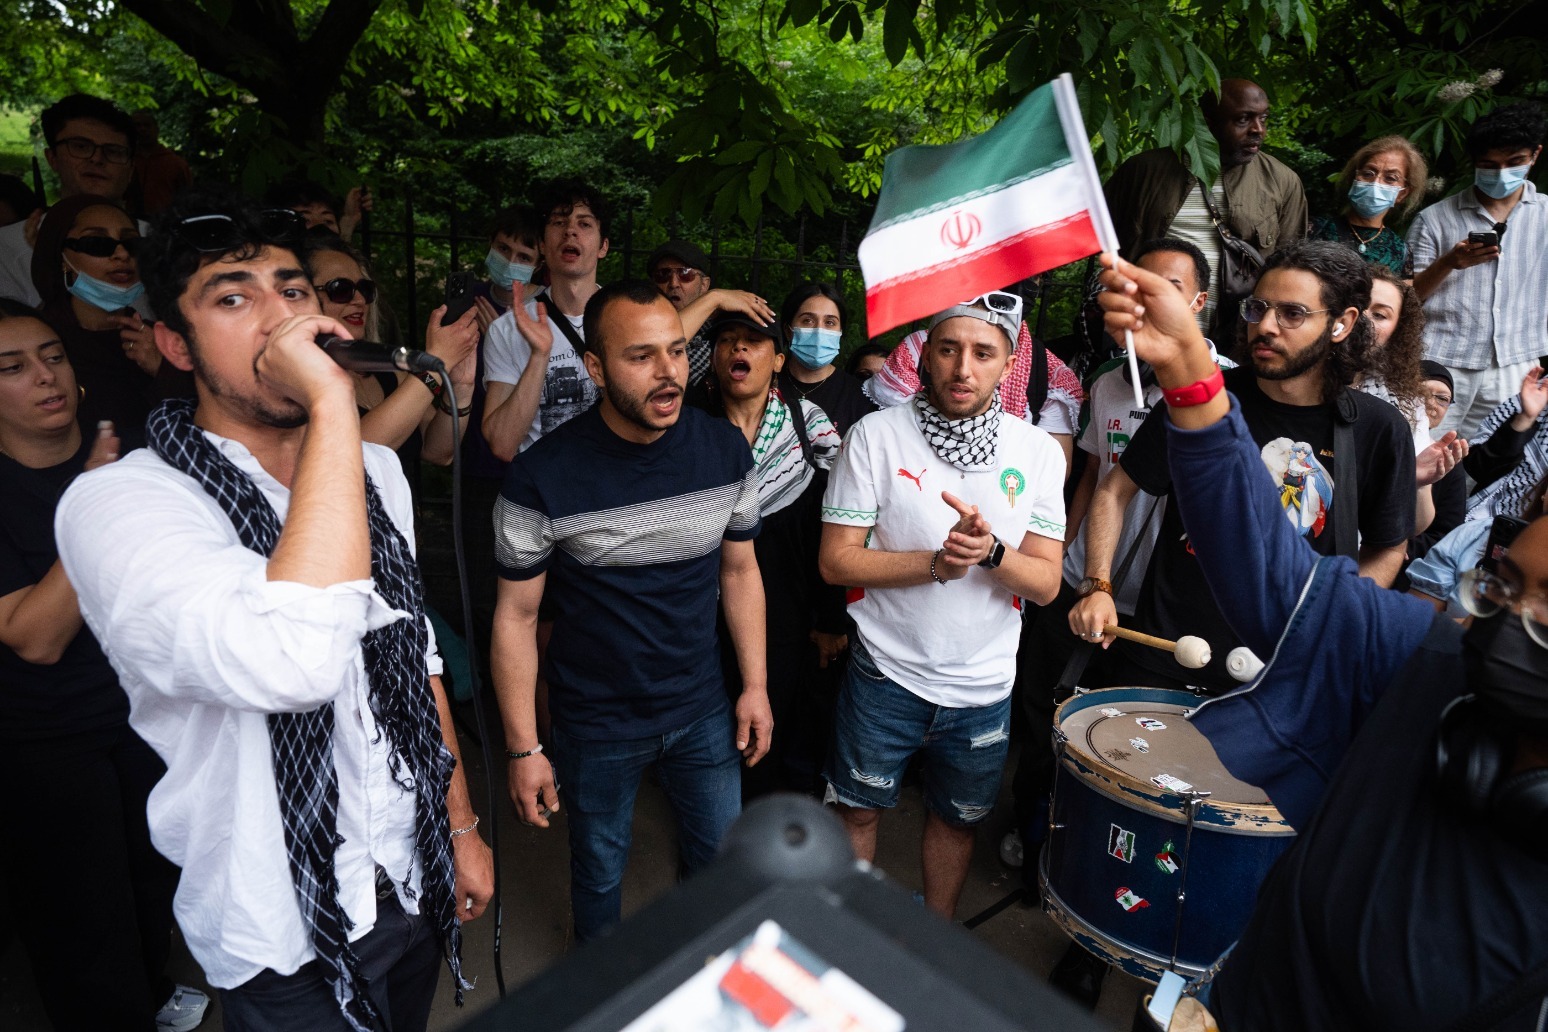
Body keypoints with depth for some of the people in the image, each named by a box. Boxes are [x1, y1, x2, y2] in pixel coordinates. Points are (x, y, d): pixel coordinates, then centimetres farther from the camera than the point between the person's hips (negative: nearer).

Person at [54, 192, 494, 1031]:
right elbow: (295, 660, -42)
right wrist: (333, 406, -36)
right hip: (286, 943, -5)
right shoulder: (117, 503, -22)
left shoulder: (375, 471, -1)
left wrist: (461, 825, 10)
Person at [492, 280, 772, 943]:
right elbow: (516, 614, -12)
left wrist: (755, 686, 3)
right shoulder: (542, 477, -21)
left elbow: (740, 569, 2)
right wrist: (524, 747, -9)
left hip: (703, 710, 3)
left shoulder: (726, 451, -10)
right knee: (600, 871, 20)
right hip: (596, 723, -2)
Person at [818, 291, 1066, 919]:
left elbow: (1046, 583, -6)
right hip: (886, 675, -2)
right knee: (859, 810, 16)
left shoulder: (1038, 453, -5)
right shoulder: (875, 436, -11)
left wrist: (992, 551, -27)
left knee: (958, 818, 22)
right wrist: (937, 562, -24)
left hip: (984, 687, 2)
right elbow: (836, 560, -12)